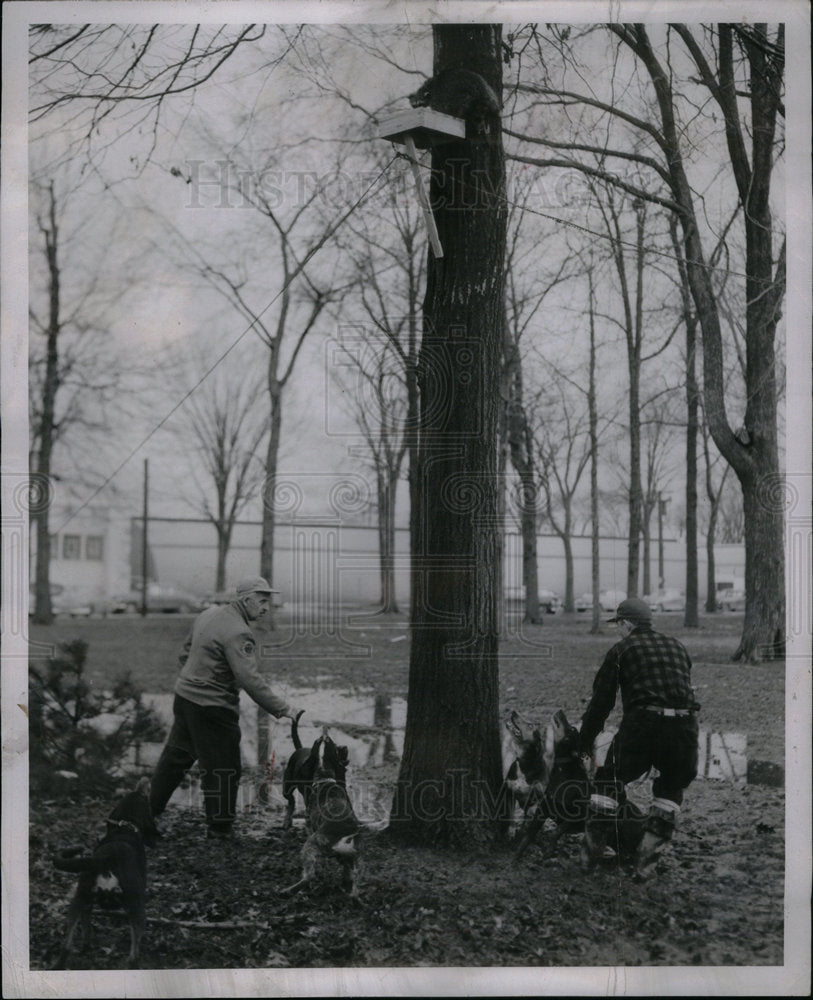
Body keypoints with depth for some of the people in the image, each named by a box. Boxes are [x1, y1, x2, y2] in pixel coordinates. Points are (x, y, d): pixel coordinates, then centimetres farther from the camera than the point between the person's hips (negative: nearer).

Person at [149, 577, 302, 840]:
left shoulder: (209, 614, 7)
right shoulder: (238, 633, -22)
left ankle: (150, 809, 38)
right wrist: (282, 709, -27)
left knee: (176, 755, 24)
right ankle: (220, 828, 11)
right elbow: (250, 679, -29)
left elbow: (186, 652, 18)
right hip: (212, 708, -10)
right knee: (222, 768, 2)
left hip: (184, 696, 10)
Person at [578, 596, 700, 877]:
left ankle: (590, 855, 14)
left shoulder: (622, 649, 11)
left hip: (642, 726, -4)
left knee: (608, 782, 14)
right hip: (684, 726, 4)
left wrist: (586, 740, 18)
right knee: (671, 787, 24)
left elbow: (601, 699, 10)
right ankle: (646, 861, 19)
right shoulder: (677, 647, 24)